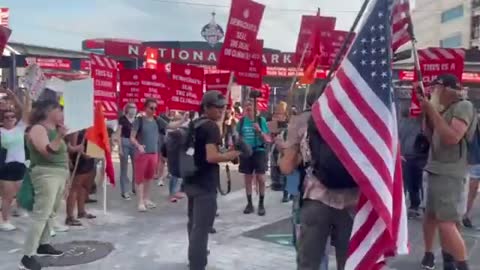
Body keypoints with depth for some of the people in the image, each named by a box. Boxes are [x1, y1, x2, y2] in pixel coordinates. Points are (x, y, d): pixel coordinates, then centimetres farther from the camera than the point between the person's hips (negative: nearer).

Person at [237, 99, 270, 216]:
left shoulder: (261, 120, -4)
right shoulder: (242, 121, 3)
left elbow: (267, 139, -4)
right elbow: (239, 137, 17)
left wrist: (259, 131, -19)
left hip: (259, 151, -2)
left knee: (260, 178, -4)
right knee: (248, 179, 9)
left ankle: (261, 204, 10)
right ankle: (249, 204, 20)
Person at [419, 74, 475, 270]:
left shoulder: (463, 106, -10)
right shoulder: (444, 110, 15)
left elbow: (452, 138, -23)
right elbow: (430, 136, 17)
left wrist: (433, 112, -19)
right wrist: (427, 112, 7)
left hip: (449, 174, -9)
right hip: (436, 171, 9)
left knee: (446, 224, -15)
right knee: (431, 216, 16)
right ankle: (428, 254, 29)